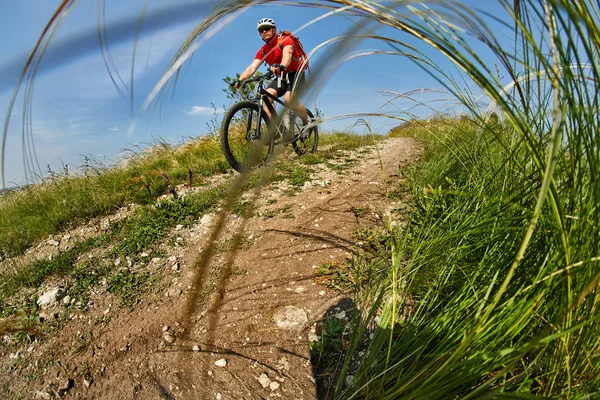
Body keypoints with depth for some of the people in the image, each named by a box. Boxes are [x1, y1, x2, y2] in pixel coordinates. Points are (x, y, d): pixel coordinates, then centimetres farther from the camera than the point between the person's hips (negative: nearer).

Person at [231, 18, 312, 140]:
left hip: (295, 74, -5)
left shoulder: (285, 40, -10)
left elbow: (287, 54, -32)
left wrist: (281, 66, -55)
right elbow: (252, 67, -8)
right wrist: (240, 80, -25)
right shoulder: (262, 51, 4)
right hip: (281, 77, 5)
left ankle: (306, 122, -8)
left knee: (289, 99, -31)